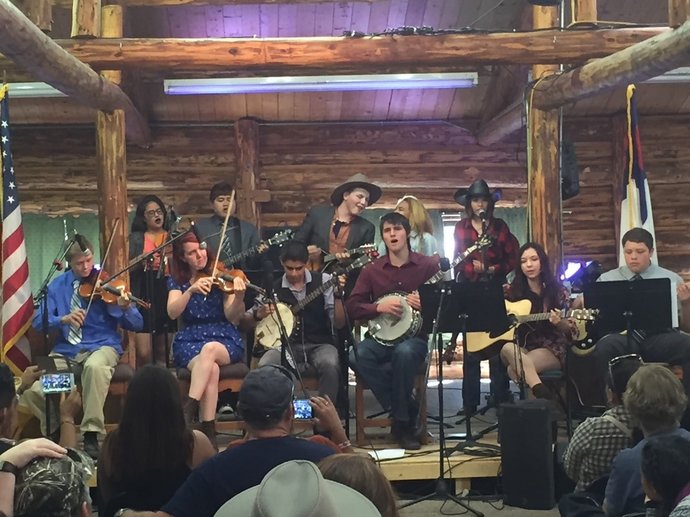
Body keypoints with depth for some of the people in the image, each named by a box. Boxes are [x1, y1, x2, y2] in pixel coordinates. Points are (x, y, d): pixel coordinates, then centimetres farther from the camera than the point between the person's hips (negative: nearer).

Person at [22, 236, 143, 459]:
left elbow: (137, 325, -1)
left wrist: (125, 308, -23)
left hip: (102, 346, -3)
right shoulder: (57, 285, 9)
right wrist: (63, 319, -19)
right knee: (32, 392, -21)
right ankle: (53, 433, 10)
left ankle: (91, 435, -29)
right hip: (65, 350, 3)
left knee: (94, 366, -40)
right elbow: (38, 321, 1)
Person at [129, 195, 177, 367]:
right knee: (144, 353, -11)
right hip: (144, 296, -2)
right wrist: (141, 262, -16)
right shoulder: (136, 238, 10)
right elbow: (130, 269, 1)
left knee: (163, 353, 5)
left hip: (168, 295, 2)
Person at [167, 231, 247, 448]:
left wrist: (239, 297, -29)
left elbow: (232, 317, -8)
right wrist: (191, 290, -25)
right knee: (211, 369, -33)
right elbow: (172, 313, -10)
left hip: (225, 340, -1)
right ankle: (208, 430, -32)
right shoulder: (177, 281, 7)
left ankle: (188, 412, -39)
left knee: (210, 349, -38)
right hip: (190, 341, 1)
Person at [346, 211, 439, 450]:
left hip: (414, 336, -2)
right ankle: (407, 410, -15)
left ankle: (403, 423, -18)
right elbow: (352, 306, 4)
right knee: (358, 356, -30)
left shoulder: (428, 265, 3)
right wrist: (379, 307, -12)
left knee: (404, 352, -38)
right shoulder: (371, 270, 8)